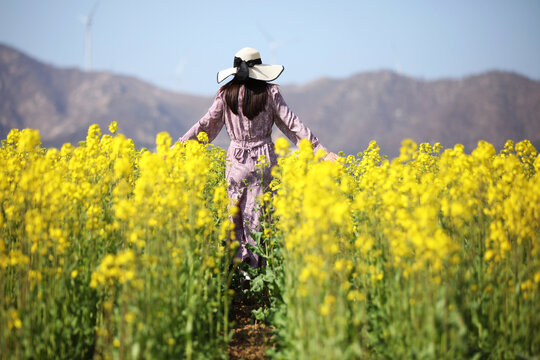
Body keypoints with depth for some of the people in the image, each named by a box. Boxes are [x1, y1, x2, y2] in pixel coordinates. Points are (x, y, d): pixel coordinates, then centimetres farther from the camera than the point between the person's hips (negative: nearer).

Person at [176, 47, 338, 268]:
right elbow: (291, 123, -4)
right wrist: (319, 149, -1)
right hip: (263, 160, 0)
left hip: (237, 160, 1)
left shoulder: (226, 94, -1)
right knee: (258, 216, 2)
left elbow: (206, 124, 0)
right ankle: (258, 267, 3)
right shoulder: (269, 92, -3)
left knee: (236, 216, 8)